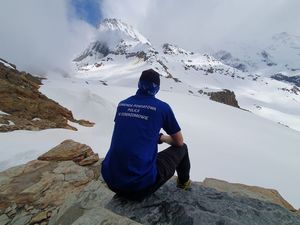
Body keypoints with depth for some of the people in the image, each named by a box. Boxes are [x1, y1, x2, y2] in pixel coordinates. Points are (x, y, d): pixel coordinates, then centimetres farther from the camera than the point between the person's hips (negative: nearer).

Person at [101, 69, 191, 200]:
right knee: (181, 148, 16)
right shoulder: (162, 107, -8)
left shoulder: (122, 104, 4)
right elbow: (179, 142, 5)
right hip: (141, 184, -4)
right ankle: (184, 183, 45)